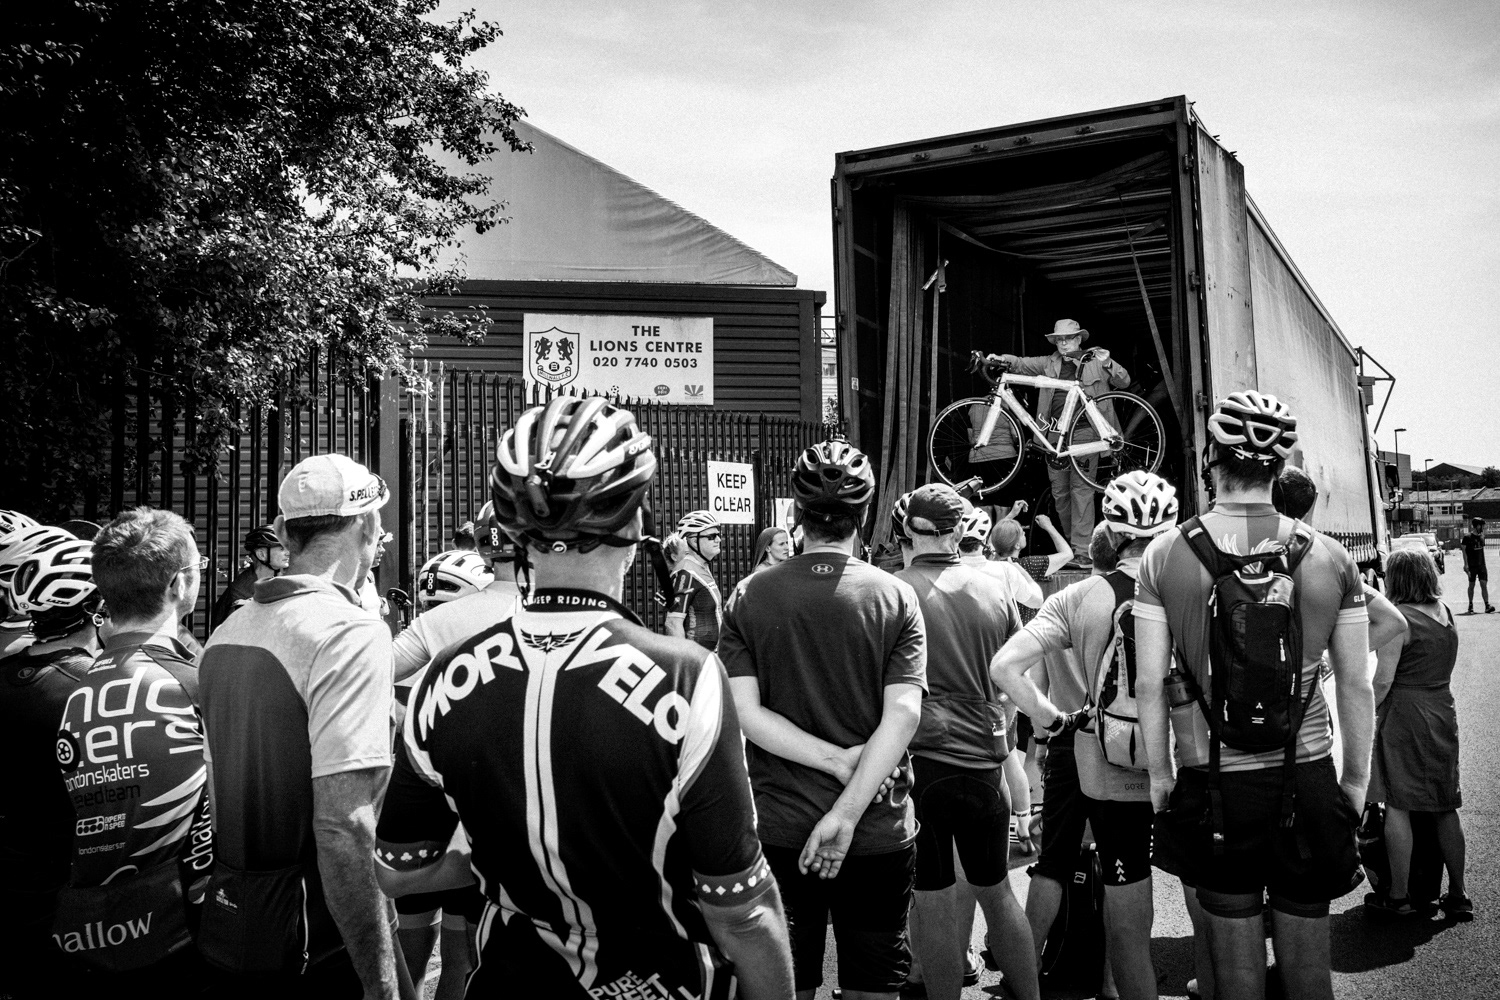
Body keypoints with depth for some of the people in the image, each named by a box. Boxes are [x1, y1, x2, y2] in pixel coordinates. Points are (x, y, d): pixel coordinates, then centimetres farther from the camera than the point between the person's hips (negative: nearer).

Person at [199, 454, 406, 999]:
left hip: (228, 925, 8)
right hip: (319, 939, -8)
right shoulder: (351, 632, -19)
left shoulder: (227, 630, 7)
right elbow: (342, 827, -26)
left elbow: (219, 786, 13)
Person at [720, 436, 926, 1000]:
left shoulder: (753, 596, -5)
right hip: (879, 830, 0)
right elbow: (903, 715, -15)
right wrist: (847, 813, -17)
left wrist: (837, 759, -11)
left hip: (779, 830, 1)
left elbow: (743, 711, -12)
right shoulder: (896, 598, -7)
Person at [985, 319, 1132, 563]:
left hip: (1083, 432, -4)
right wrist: (1004, 359, -14)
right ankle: (1069, 543, 23)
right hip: (1055, 433, 4)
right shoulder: (1049, 363, 12)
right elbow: (1023, 364, 5)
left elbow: (1124, 382, 12)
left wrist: (1109, 364, -6)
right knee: (1059, 492, 8)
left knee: (1081, 489, -7)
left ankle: (1083, 549, -6)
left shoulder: (1094, 362, 7)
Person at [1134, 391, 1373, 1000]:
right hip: (1308, 781, 2)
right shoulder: (1331, 558, -3)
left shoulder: (1165, 556, -7)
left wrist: (1159, 774, 5)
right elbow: (1356, 685, 1)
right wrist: (1356, 780, 12)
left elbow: (1148, 685, -6)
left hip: (1213, 786, -1)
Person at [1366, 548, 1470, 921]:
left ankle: (1398, 897, 9)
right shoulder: (1445, 612, 7)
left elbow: (1383, 680, -15)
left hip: (1404, 717, -7)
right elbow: (1441, 670, 13)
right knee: (1445, 808, 14)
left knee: (1397, 807, 2)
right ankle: (1457, 896, 21)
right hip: (1443, 712, 7)